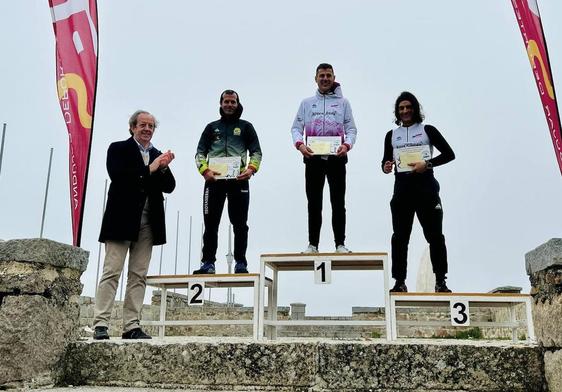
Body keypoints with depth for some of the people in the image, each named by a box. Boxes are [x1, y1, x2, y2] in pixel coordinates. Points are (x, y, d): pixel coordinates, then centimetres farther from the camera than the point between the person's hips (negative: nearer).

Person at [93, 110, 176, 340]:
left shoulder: (158, 155, 19)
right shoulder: (118, 149, 6)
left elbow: (169, 187, 11)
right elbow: (117, 176, -11)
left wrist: (164, 168, -8)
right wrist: (149, 169, -14)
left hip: (148, 224, 5)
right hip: (122, 219, -5)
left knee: (139, 276, 3)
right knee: (111, 272, -6)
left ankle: (131, 326, 6)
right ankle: (100, 324, -5)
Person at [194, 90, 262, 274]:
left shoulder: (246, 127, 16)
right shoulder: (212, 127, 20)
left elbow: (256, 152, 8)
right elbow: (200, 153, 12)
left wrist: (251, 169, -12)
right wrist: (204, 170, -8)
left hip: (238, 180, -1)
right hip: (214, 180, 2)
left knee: (240, 224, -1)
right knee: (211, 223, 0)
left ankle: (241, 263, 3)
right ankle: (208, 263, 3)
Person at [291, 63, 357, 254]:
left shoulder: (343, 102, 11)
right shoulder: (306, 103, 13)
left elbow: (351, 128, 6)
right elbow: (296, 127, 7)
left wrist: (347, 145, -15)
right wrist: (299, 144, -13)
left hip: (336, 157, -1)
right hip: (313, 158, 1)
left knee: (338, 202, 0)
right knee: (314, 203, 3)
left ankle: (340, 243, 5)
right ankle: (313, 244, 8)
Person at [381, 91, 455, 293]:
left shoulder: (427, 130, 7)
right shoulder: (391, 135, 15)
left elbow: (449, 154, 3)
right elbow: (386, 160, 20)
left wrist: (428, 164, -12)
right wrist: (386, 167, -4)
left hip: (426, 187, -2)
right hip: (402, 188, 3)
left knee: (435, 235, -1)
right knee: (400, 237, 2)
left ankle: (440, 281, 7)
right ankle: (400, 282, 9)